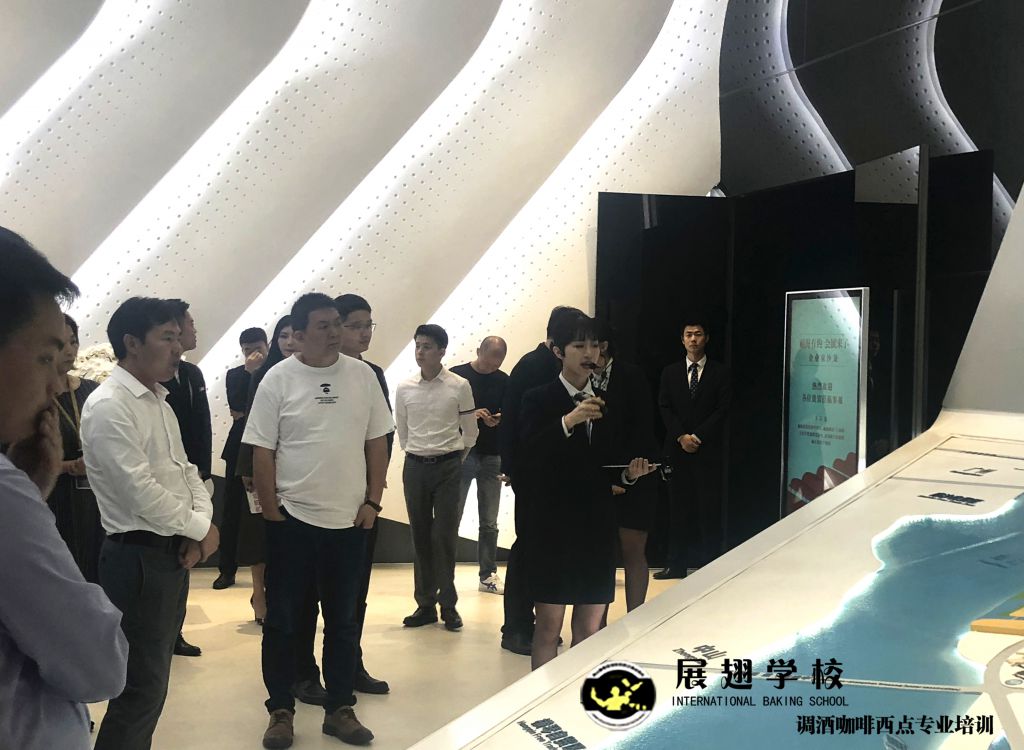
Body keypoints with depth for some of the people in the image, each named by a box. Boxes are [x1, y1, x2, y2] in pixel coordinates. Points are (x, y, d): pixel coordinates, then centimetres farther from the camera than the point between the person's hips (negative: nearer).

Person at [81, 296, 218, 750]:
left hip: (174, 554, 9)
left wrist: (199, 528, -3)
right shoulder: (108, 406, -17)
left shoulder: (158, 401, 12)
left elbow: (185, 470, 14)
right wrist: (201, 529, -10)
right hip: (138, 559, -9)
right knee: (142, 687, -2)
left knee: (154, 678, 17)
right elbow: (140, 493, -22)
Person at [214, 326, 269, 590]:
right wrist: (249, 371, -16)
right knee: (232, 511, 4)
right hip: (240, 449, 2)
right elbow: (236, 408, -11)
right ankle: (227, 569, 13)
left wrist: (246, 414, -6)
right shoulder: (235, 375, 5)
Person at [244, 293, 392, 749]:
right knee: (283, 621, 8)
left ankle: (339, 709, 25)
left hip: (350, 520, 3)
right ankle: (281, 711, 23)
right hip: (292, 520, -2)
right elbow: (262, 453, -5)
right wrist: (271, 512, -7)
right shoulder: (278, 380, -6)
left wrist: (372, 502, 0)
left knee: (343, 621, 12)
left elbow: (377, 443, 5)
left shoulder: (363, 376, 1)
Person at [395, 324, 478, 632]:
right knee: (420, 537, 7)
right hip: (414, 467, 3)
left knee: (445, 537, -3)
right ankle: (425, 604, 15)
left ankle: (448, 605, 7)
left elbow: (470, 433, 4)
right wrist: (418, 457, 13)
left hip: (448, 467, -2)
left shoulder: (459, 386, -5)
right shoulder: (404, 388, 2)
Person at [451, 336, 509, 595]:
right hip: (461, 455, -3)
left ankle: (488, 575, 15)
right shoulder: (457, 375, -1)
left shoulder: (504, 381, 9)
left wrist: (500, 419, -10)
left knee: (489, 523, 8)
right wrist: (470, 415, -17)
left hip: (492, 457, 3)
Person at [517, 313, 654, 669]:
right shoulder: (538, 399, -3)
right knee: (549, 627, 2)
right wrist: (568, 421, -29)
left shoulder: (608, 404, 12)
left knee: (590, 631, 8)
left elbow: (608, 466, 15)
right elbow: (527, 456, -20)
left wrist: (629, 473, -5)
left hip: (597, 528, 5)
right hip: (552, 525, -4)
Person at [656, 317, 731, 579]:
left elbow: (723, 409, -2)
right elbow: (665, 407, 6)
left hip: (708, 449, -2)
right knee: (678, 508, 3)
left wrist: (697, 437, -10)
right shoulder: (670, 372, 12)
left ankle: (710, 565, 2)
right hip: (677, 448, 2)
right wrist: (681, 437, -7)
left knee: (710, 509, -3)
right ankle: (677, 564, 7)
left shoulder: (720, 372, 5)